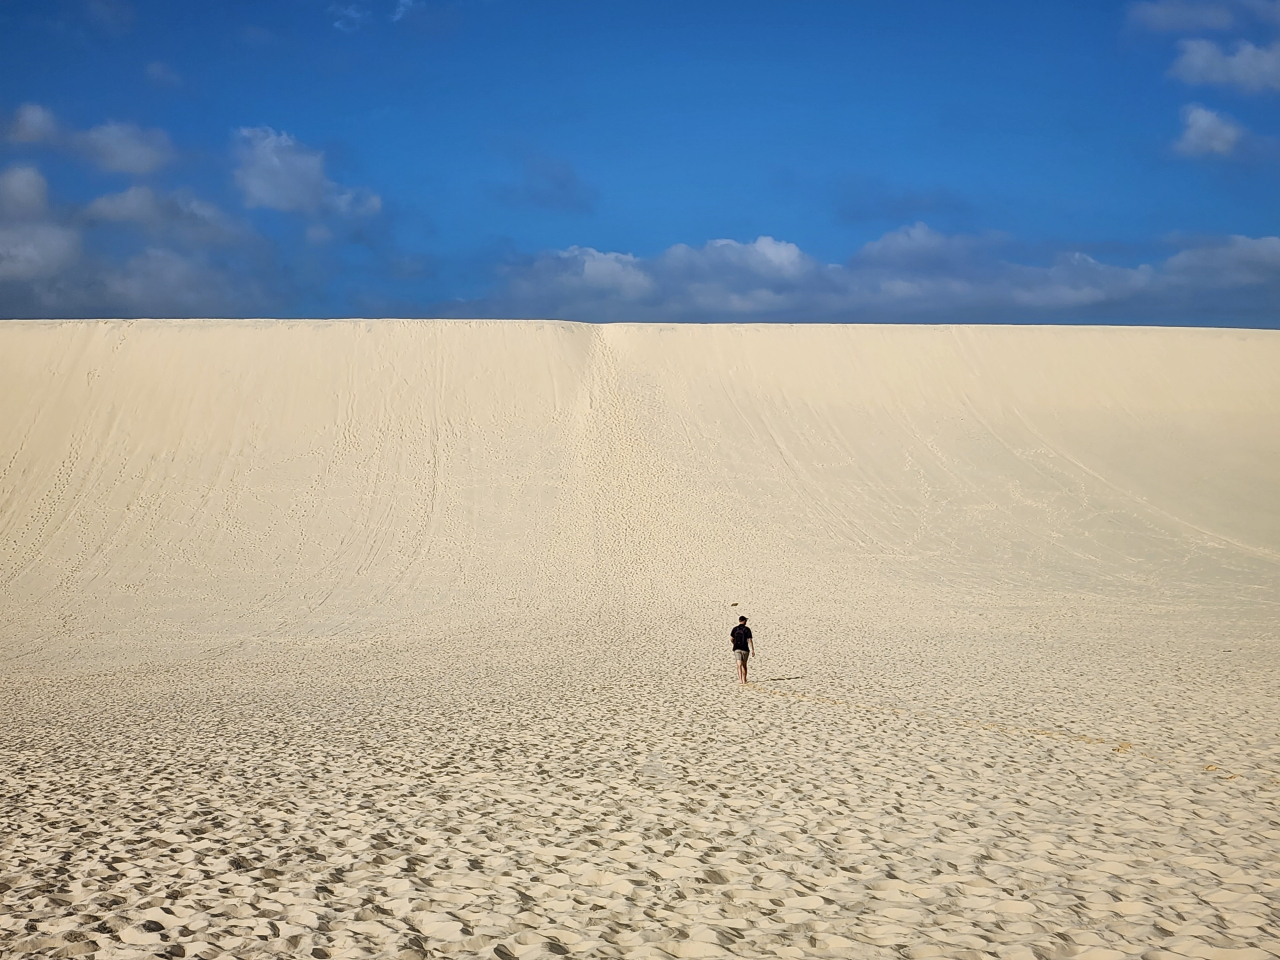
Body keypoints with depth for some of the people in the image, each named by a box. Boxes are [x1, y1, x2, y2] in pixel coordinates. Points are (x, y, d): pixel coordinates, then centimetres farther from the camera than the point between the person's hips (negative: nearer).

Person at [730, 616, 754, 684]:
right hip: (745, 649, -1)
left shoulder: (735, 629, 2)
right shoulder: (747, 629, -6)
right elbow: (750, 640, -10)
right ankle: (744, 679, 24)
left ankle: (740, 679, -21)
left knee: (739, 665, -6)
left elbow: (731, 639, 1)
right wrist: (752, 650, -7)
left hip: (737, 649, 1)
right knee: (744, 665, 15)